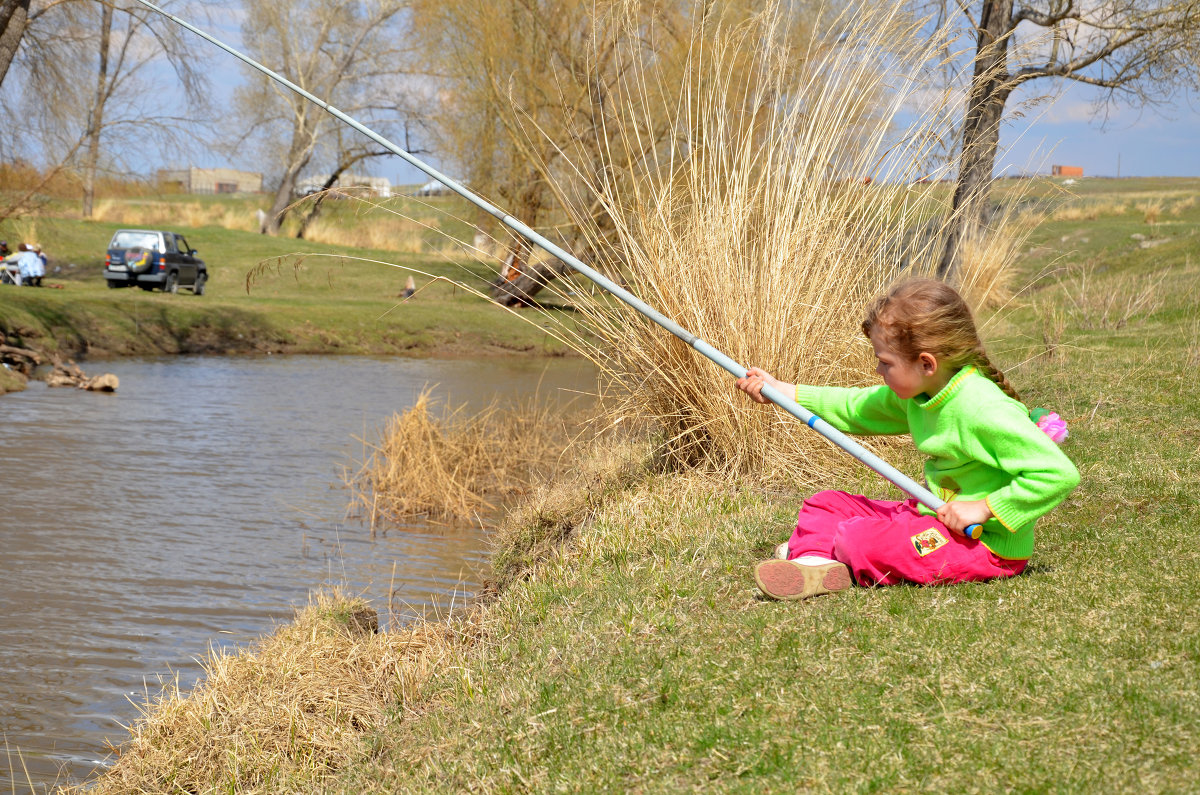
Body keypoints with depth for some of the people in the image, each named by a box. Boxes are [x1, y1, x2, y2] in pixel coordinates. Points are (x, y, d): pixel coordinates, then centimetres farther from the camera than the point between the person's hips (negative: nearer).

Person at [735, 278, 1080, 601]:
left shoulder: (984, 410, -27)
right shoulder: (916, 393, 1)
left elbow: (1059, 473, -31)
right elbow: (855, 409, 18)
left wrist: (984, 507, -26)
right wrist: (780, 391, 14)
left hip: (985, 544, -10)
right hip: (931, 514, 10)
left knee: (856, 539, -23)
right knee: (825, 504, 7)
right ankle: (814, 563, -17)